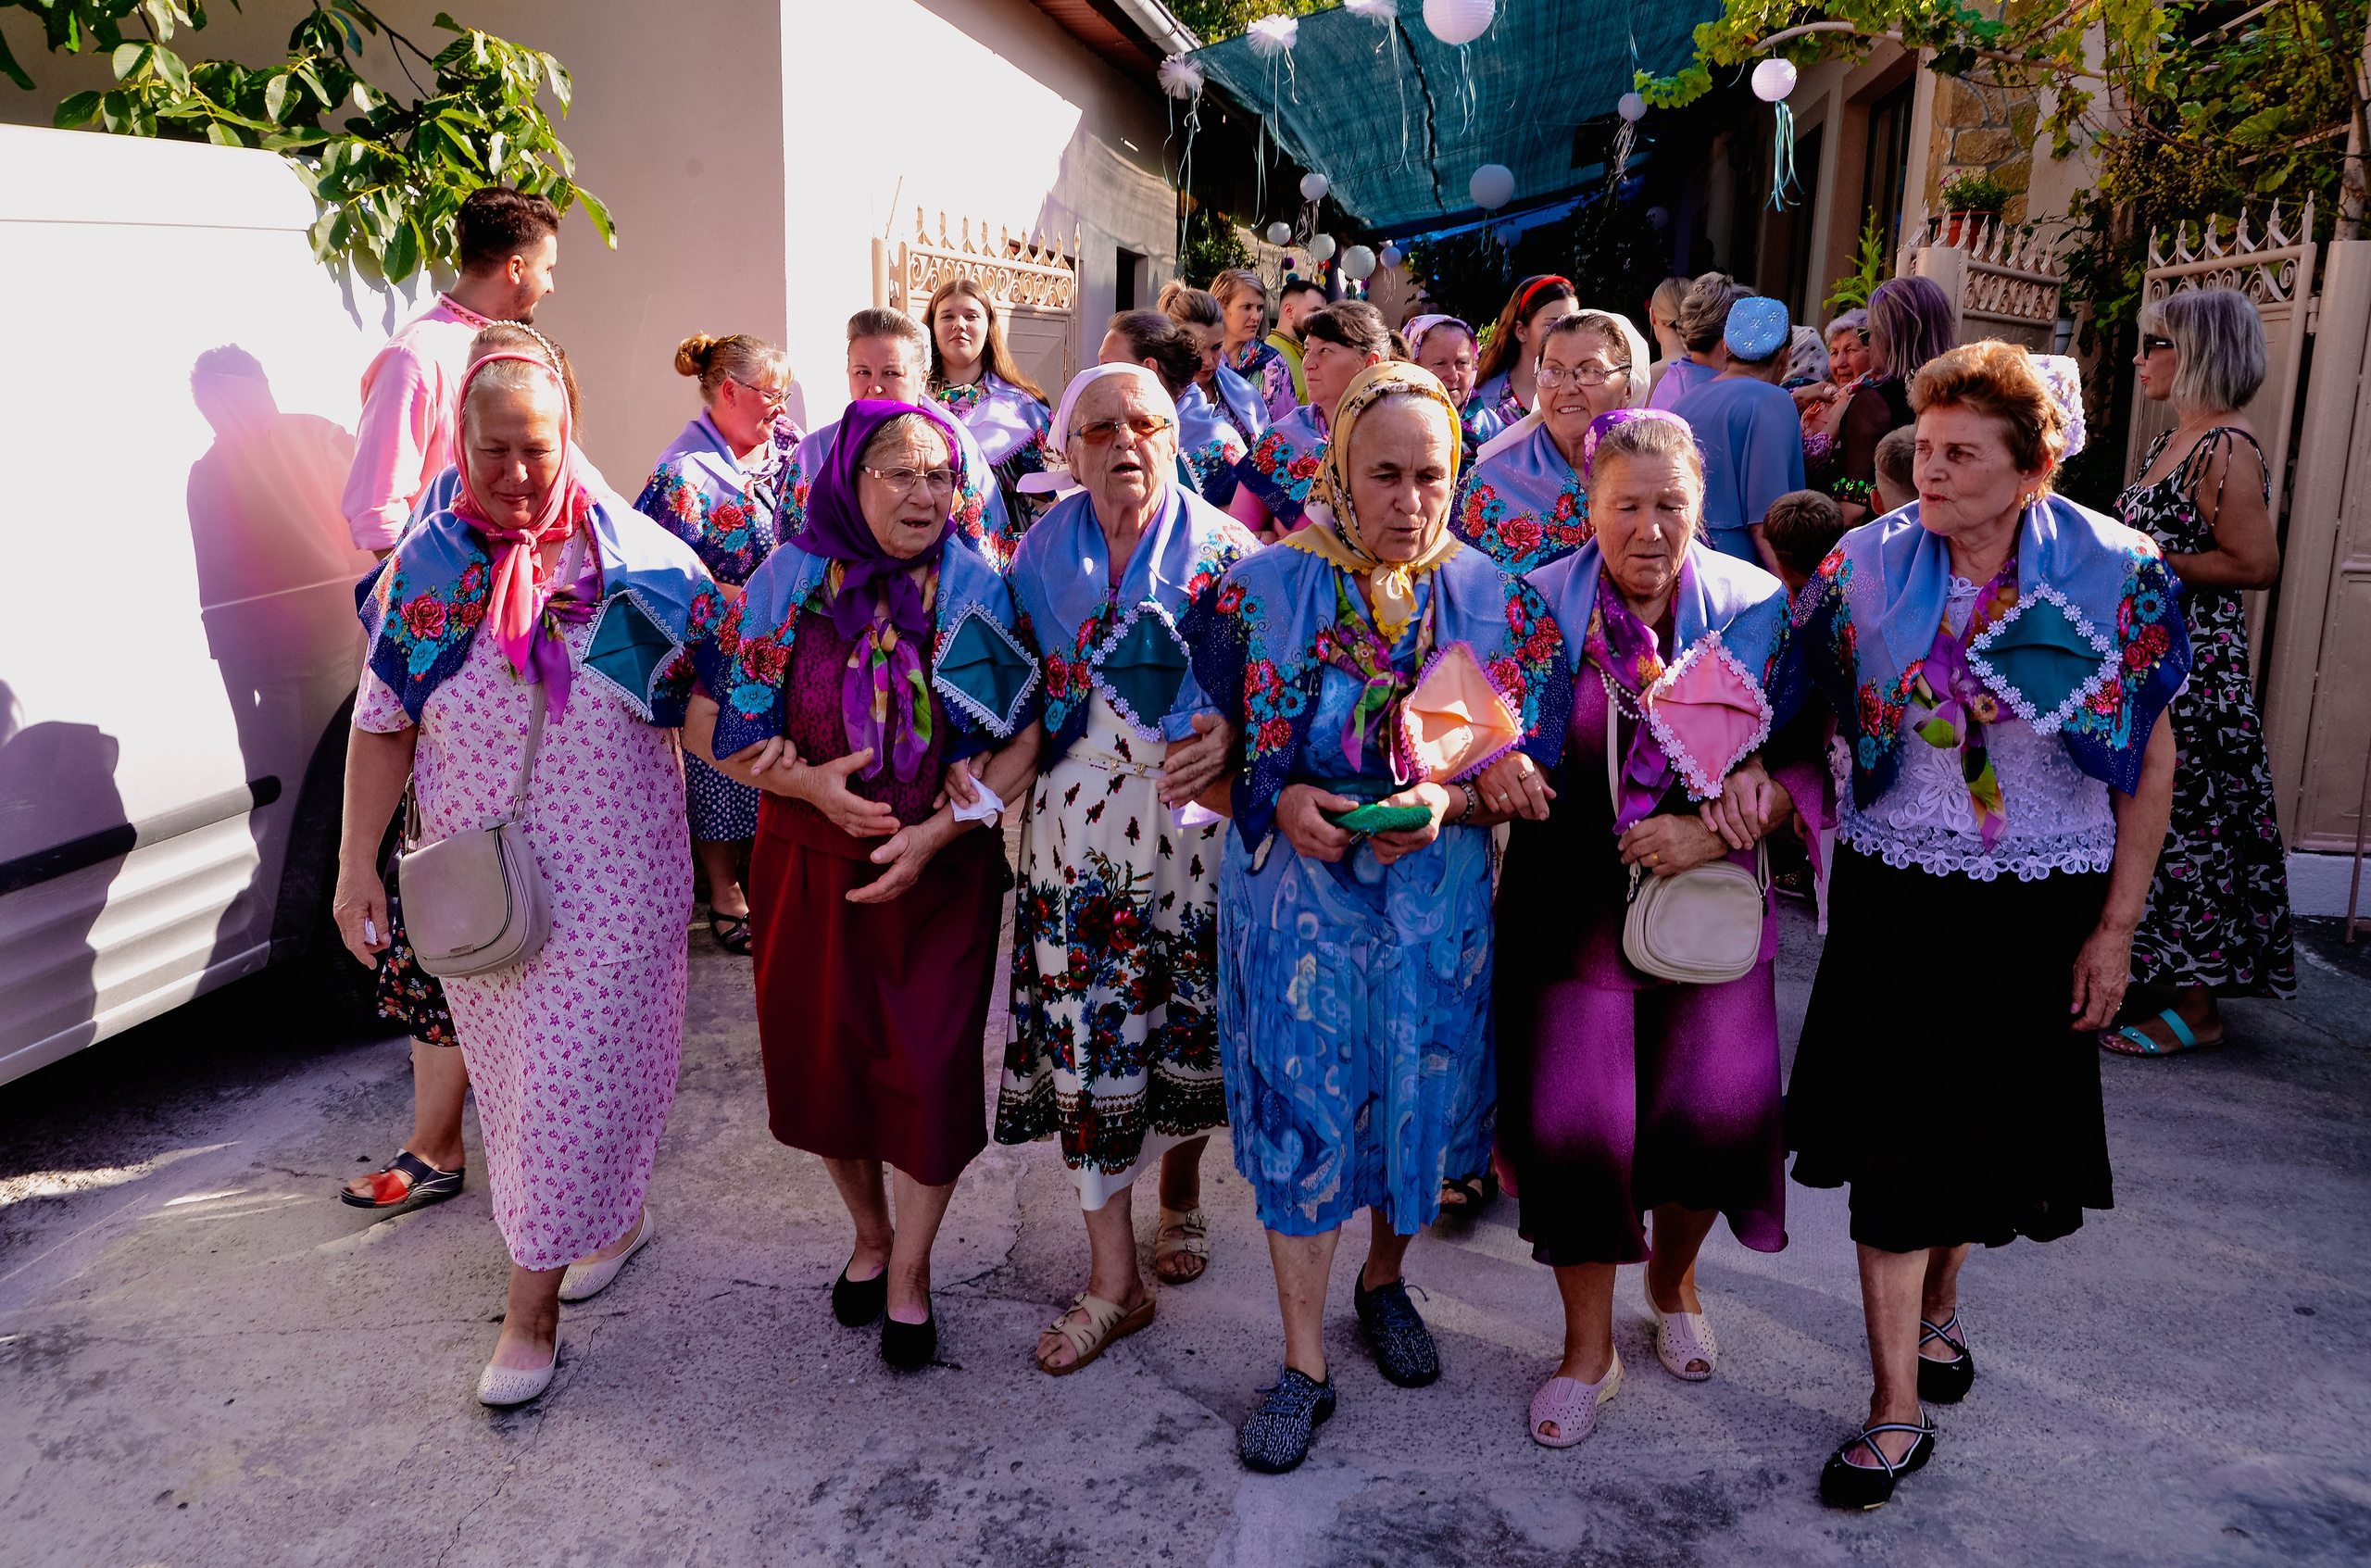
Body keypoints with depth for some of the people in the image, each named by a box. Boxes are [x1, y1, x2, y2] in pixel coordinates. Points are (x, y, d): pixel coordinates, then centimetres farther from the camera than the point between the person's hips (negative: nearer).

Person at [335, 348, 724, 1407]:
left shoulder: (635, 556, -6)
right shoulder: (426, 567, 0)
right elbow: (382, 726, 5)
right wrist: (356, 864, 2)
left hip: (613, 873, -3)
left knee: (575, 1072, -2)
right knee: (515, 1069, 14)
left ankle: (533, 1304, 12)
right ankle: (614, 1218, 39)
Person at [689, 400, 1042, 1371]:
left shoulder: (978, 594, -6)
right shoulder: (789, 582, -5)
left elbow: (1023, 744, -6)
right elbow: (709, 728, -1)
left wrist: (934, 831, -17)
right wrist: (809, 782, -16)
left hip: (942, 874, -1)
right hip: (809, 868, 1)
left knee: (930, 1072, 1)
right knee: (824, 1063, 12)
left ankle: (909, 1270, 24)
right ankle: (869, 1233, 39)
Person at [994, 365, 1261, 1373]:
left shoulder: (1225, 549, -1)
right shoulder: (1041, 553, 7)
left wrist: (1227, 732, -22)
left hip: (1194, 815, -1)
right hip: (1080, 828, 1)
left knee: (1188, 1022, 10)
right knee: (1087, 1040, -1)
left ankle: (1180, 1195, 40)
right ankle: (1114, 1280, 10)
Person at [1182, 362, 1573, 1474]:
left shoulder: (1493, 599, 0)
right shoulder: (1264, 588, -3)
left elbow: (1525, 768, 2)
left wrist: (1445, 802, -18)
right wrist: (1280, 802, -17)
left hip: (1436, 892, 2)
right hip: (1295, 887, -1)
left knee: (1417, 1091, 12)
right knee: (1299, 1103, 1)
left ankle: (1385, 1280, 41)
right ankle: (1304, 1364, 17)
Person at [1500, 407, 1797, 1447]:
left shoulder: (1753, 606, -1)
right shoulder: (1543, 606, -4)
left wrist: (1716, 832, -15)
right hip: (1574, 901, -1)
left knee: (1717, 1114, 1)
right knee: (1572, 1119, -3)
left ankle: (1673, 1281, 36)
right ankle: (1589, 1347, 21)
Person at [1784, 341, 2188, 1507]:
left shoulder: (2113, 574, -10)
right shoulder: (1866, 566, -7)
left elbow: (2152, 758, -3)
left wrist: (2116, 926, -5)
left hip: (2042, 906, 1)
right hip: (1896, 897, 0)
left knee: (1988, 1124, 16)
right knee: (1896, 1139, 0)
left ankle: (1938, 1309, 45)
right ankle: (1897, 1409, 12)